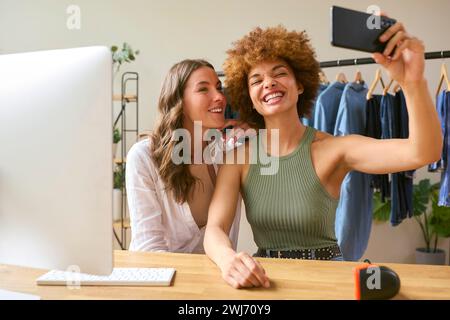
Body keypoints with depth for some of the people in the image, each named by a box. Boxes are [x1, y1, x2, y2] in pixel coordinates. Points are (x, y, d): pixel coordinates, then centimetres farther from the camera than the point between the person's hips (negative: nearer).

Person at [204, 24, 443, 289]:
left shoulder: (332, 149, -13)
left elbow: (423, 153, -25)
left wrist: (413, 82, -42)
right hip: (265, 278, 0)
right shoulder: (239, 157, -5)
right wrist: (228, 259, -38)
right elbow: (214, 230, -15)